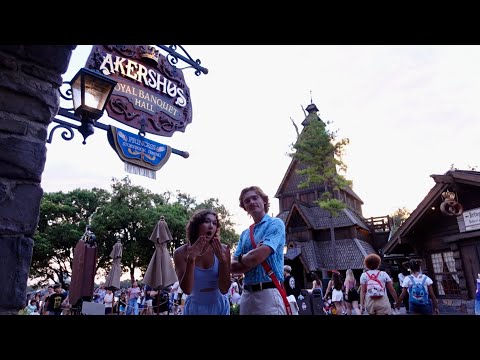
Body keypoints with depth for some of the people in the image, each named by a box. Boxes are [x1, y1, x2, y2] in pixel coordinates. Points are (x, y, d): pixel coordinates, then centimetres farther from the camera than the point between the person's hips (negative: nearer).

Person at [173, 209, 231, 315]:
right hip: (194, 307, 0)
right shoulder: (181, 253, -15)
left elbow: (224, 289, -15)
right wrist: (191, 259, -30)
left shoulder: (223, 250, -15)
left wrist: (222, 260, -27)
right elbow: (187, 290, -19)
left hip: (219, 306, 1)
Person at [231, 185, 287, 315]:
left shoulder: (275, 224, -5)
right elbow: (232, 267, 7)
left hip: (268, 291, -6)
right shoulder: (244, 234, 14)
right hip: (246, 293, 6)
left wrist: (241, 258, 2)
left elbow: (258, 256, -17)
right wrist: (250, 260, -10)